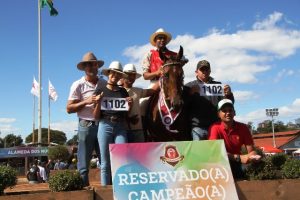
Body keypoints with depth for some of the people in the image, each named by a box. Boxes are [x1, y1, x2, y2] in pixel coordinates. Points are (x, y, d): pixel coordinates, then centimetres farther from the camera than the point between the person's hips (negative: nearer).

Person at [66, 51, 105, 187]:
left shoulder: (105, 84, 11)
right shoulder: (78, 85, 1)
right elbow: (69, 108, -2)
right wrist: (86, 102, -15)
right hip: (86, 126, -3)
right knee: (83, 163, -1)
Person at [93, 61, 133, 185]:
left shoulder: (123, 92, 14)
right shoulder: (100, 90, 7)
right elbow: (96, 116, 6)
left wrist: (130, 105, 0)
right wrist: (97, 103, -11)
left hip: (120, 128, 2)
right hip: (105, 126, -2)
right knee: (105, 163, 2)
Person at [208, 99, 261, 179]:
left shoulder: (243, 127, -3)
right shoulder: (215, 128, -14)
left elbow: (251, 151, -3)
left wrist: (253, 156, -29)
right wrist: (239, 158, -35)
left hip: (237, 164, 4)